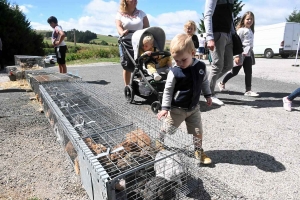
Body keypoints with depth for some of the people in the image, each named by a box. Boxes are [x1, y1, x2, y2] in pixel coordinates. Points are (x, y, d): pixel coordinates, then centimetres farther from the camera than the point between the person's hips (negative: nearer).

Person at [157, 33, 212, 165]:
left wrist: (208, 95, 15)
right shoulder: (174, 72, -19)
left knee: (198, 131, 12)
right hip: (176, 109, -3)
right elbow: (168, 90, -13)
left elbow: (204, 82, 10)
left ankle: (199, 151, 34)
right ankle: (159, 147, 33)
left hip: (194, 108, 4)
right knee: (167, 131, 8)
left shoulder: (201, 66, -6)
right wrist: (165, 107, -14)